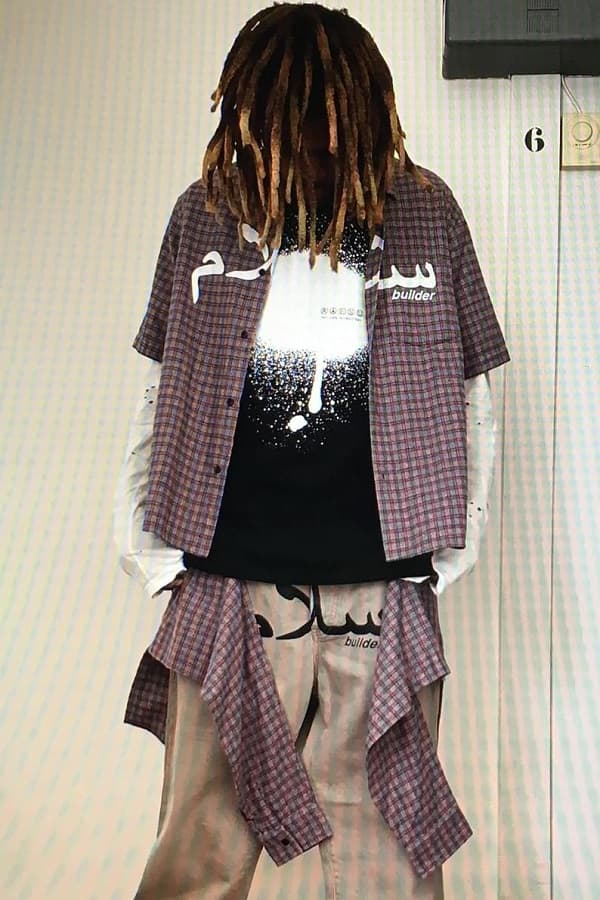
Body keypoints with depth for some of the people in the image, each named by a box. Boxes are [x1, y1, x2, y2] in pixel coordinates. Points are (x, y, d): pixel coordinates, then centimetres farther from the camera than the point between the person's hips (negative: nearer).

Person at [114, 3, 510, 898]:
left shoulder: (424, 210, 1)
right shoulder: (207, 211, 2)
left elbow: (471, 394, 6)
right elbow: (162, 393, 7)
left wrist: (454, 549, 2)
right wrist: (142, 544, 3)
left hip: (385, 599, 0)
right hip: (225, 591, 1)